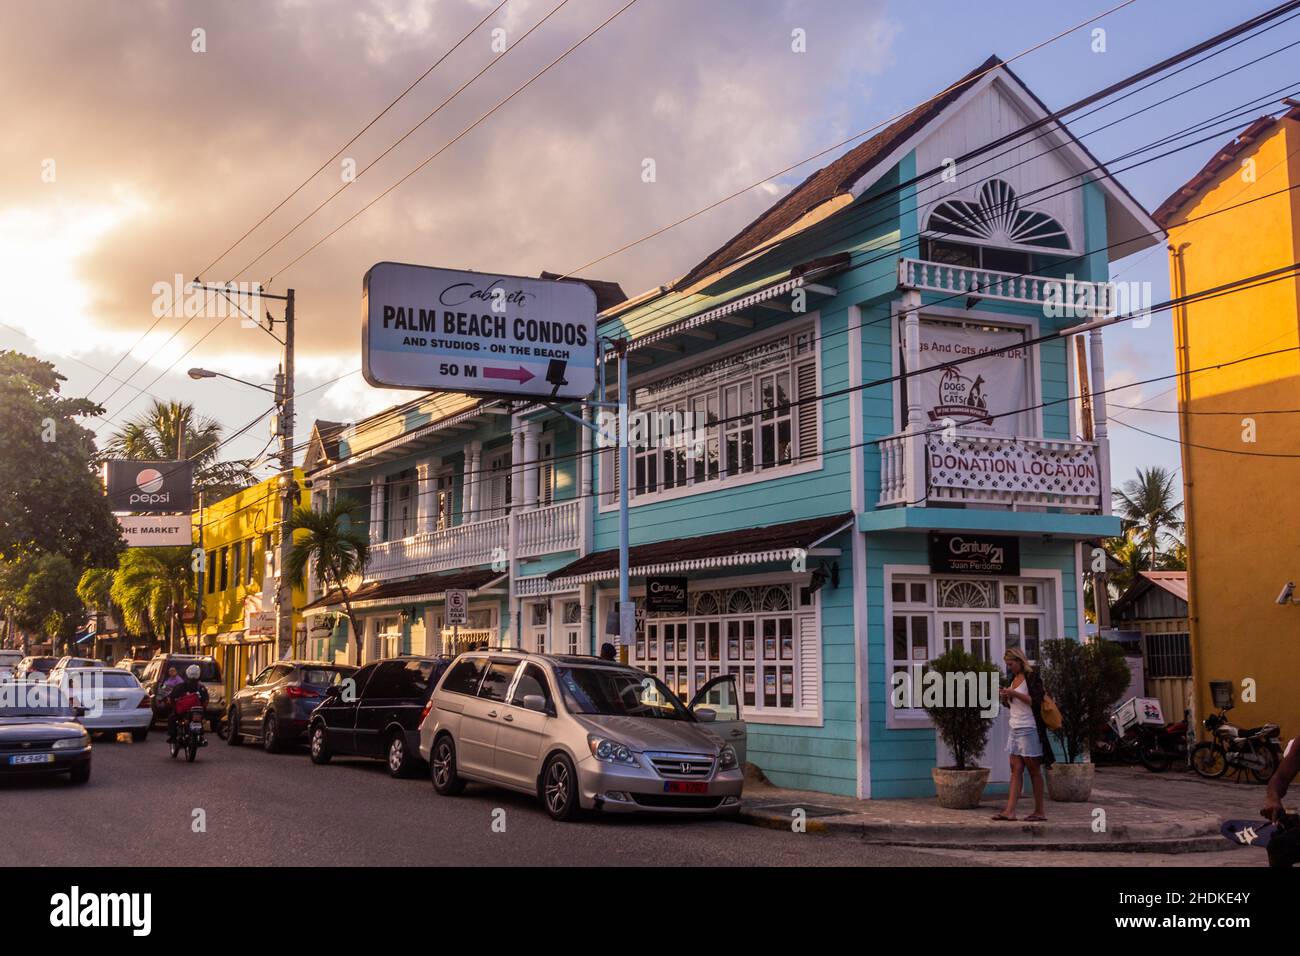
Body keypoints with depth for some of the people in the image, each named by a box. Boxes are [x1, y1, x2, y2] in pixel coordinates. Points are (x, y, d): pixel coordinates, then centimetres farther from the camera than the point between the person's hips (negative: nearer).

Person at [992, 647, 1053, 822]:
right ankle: (1010, 811, -4)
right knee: (1015, 770, 1)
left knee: (1034, 770, -2)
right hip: (1015, 729, 8)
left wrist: (1014, 693, -20)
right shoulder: (1014, 678, 16)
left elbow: (1036, 701, -16)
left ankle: (1039, 811, 4)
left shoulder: (1032, 677, -7)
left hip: (1029, 729, -8)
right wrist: (1004, 697, 2)